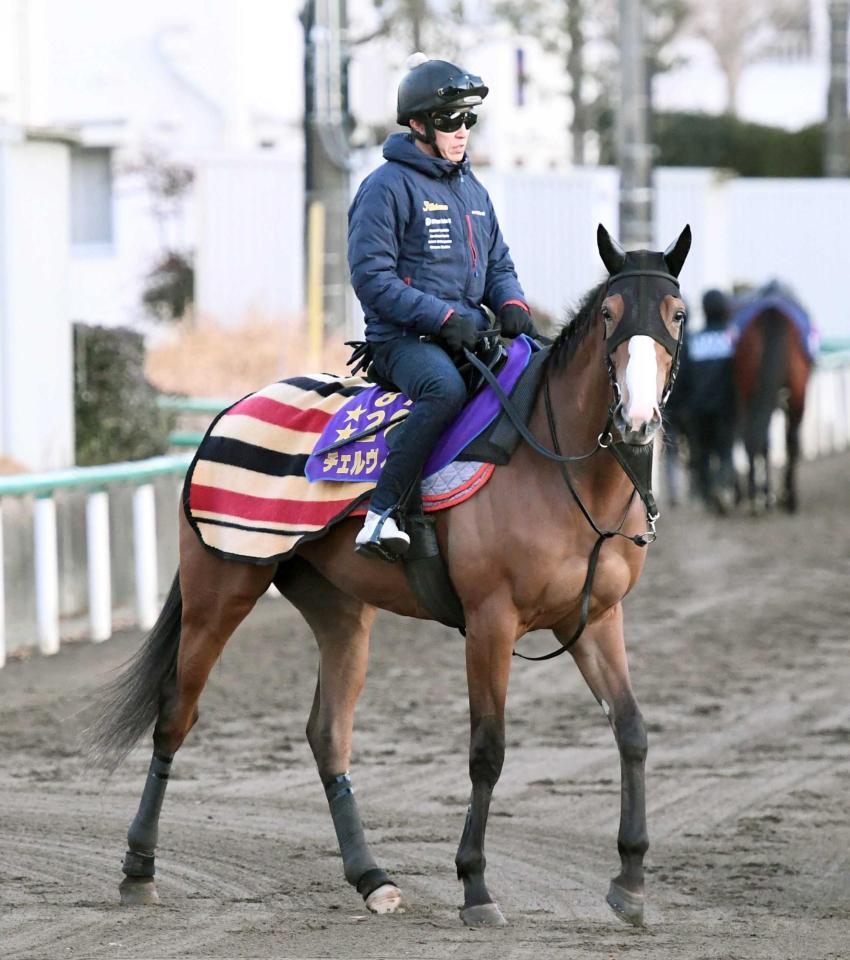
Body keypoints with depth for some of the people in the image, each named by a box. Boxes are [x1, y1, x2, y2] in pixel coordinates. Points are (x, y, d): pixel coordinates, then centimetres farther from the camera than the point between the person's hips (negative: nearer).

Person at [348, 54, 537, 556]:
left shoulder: (473, 190, 19)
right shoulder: (388, 186, -6)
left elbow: (498, 265, 25)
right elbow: (372, 278, -12)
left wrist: (511, 305, 1)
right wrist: (442, 318, -19)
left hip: (471, 334, 8)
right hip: (405, 339, -8)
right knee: (446, 388, -38)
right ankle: (381, 513, -38)